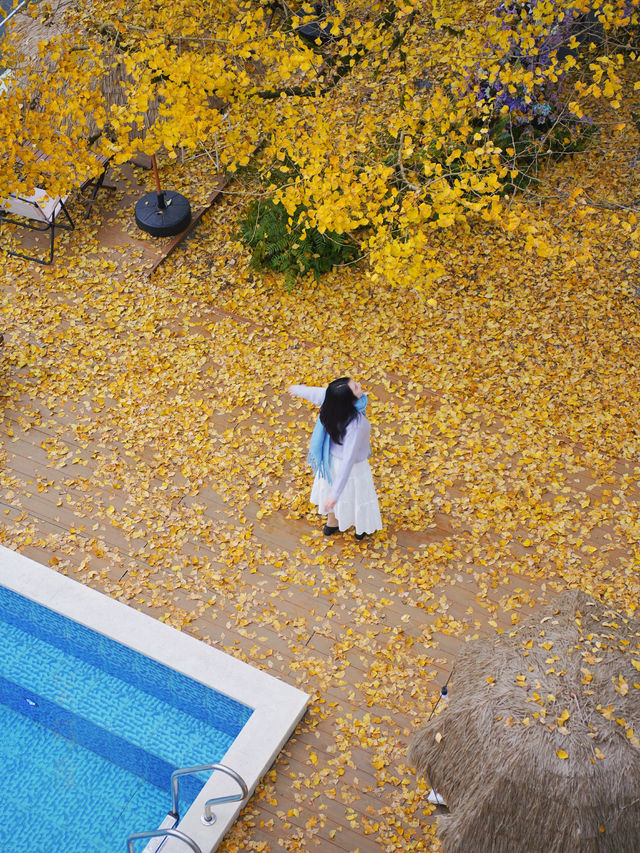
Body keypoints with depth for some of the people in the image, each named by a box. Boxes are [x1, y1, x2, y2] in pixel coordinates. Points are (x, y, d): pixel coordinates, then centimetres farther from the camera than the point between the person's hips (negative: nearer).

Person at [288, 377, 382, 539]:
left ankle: (332, 523, 61)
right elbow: (348, 460, -41)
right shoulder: (356, 424, -44)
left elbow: (312, 393, -5)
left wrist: (297, 389, 19)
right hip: (353, 465, -6)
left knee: (332, 486, 33)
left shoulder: (331, 396, -28)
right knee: (358, 495, 25)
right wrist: (335, 495, -38)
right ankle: (361, 528, 55)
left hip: (332, 455, 6)